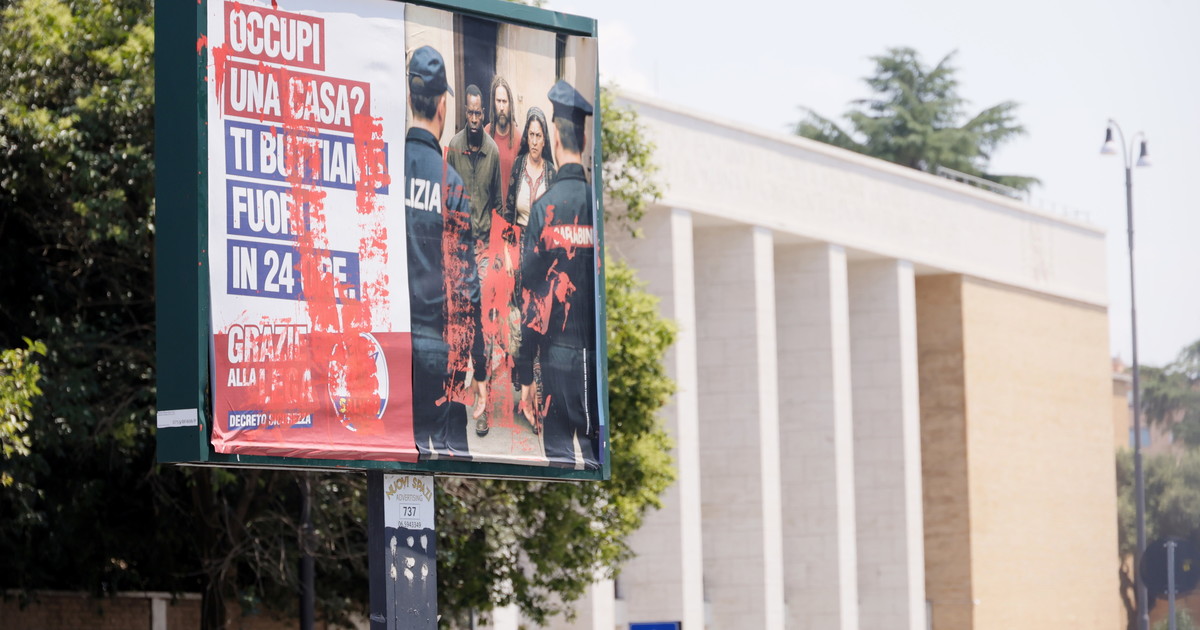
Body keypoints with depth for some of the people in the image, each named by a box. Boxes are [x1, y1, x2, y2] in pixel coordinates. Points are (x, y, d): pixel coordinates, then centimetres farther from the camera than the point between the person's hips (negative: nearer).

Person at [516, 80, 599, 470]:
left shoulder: (545, 208, -6)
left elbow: (530, 296, -4)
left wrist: (525, 378, 1)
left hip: (557, 354, -2)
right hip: (600, 356, 2)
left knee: (560, 454, 0)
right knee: (599, 458, 5)